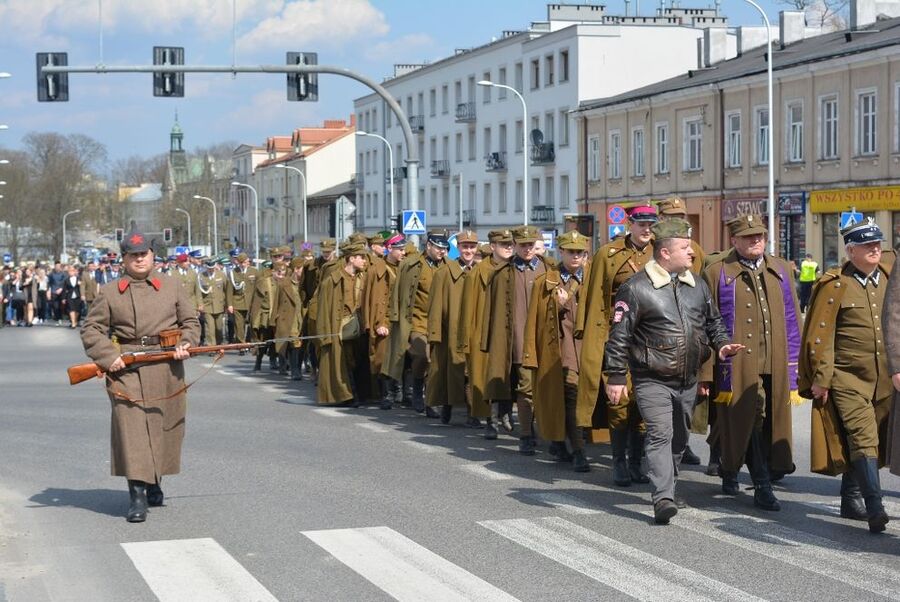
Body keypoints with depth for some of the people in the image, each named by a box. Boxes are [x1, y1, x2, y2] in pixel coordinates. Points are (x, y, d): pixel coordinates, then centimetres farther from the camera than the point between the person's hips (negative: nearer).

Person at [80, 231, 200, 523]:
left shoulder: (173, 287, 11)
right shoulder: (109, 293, 6)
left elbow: (191, 321, 15)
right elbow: (91, 329, 6)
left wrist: (185, 345, -4)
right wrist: (107, 356, -9)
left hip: (166, 367, 2)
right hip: (125, 367, -2)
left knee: (164, 426, 8)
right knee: (131, 426, -12)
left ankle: (153, 482, 29)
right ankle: (137, 493, -13)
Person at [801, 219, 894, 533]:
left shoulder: (889, 274, 10)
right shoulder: (835, 285, -8)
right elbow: (819, 336, -8)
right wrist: (821, 378, -10)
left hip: (883, 378, 6)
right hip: (847, 379, -6)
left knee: (862, 442, 13)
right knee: (864, 438, -16)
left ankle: (852, 501, 27)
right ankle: (875, 508, -22)